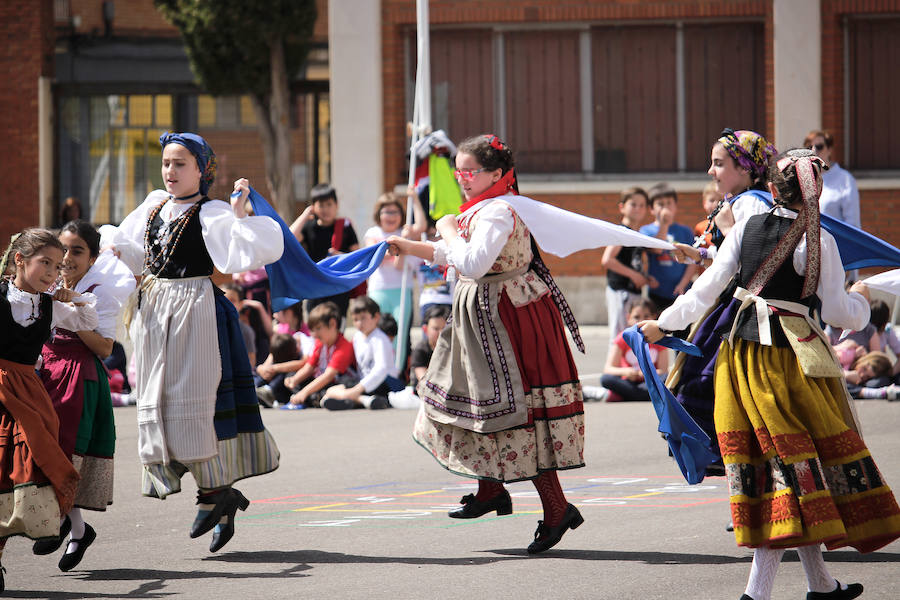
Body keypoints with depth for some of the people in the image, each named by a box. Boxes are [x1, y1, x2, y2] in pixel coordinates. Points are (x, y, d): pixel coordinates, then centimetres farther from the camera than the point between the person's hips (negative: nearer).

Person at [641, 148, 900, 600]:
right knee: (794, 455, 0)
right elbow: (836, 313, -7)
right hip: (791, 356, -5)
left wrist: (664, 323, 13)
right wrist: (860, 298, 15)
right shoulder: (819, 241, -8)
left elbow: (708, 287, 1)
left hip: (742, 351, 5)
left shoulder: (747, 228, 2)